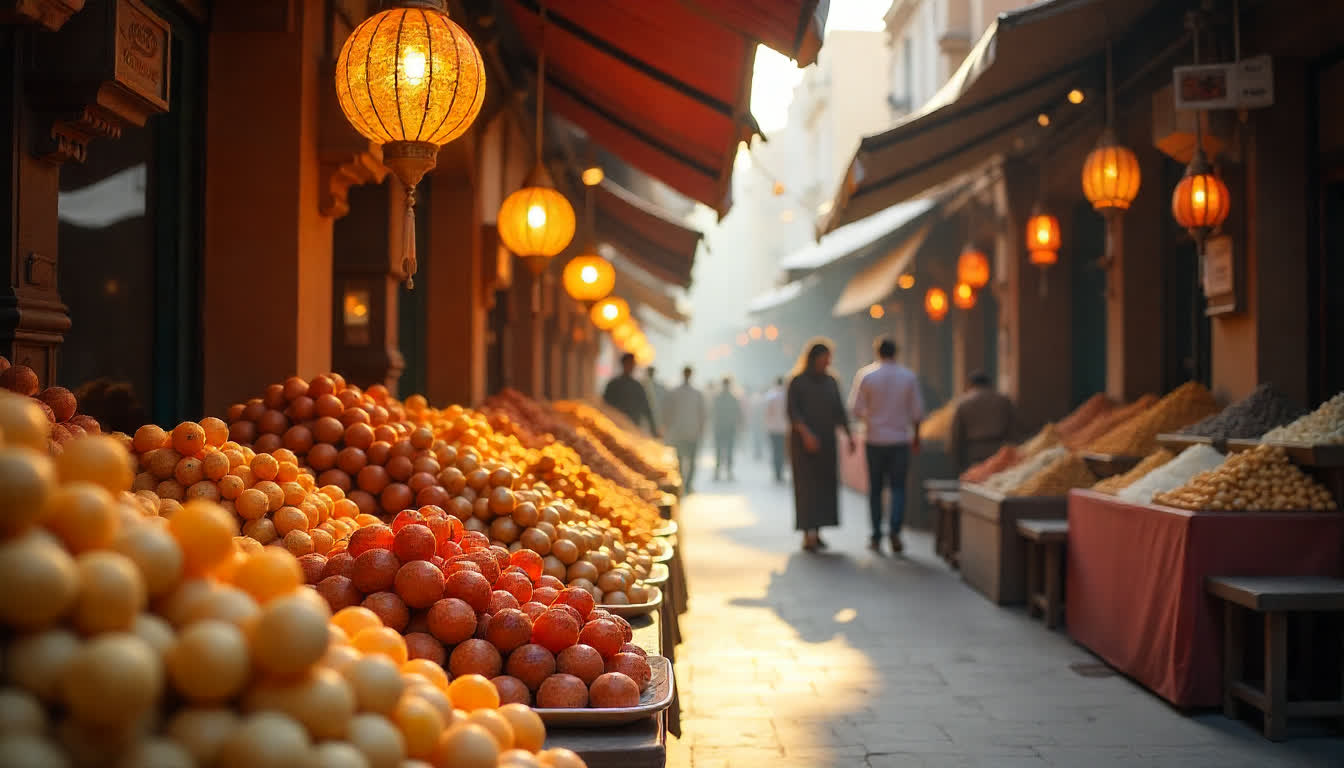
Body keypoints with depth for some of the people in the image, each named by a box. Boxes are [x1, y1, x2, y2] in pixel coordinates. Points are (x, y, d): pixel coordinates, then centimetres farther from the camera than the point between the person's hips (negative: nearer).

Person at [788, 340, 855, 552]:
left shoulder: (830, 381, 10)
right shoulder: (797, 382, -5)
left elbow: (839, 411, 10)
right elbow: (793, 411, -14)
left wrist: (850, 435, 0)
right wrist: (806, 434, -26)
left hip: (826, 441, 5)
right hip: (804, 441, -5)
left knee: (825, 485, 2)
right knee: (807, 485, -11)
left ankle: (817, 532, 10)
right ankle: (807, 536, -15)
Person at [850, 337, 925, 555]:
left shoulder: (865, 375, -5)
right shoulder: (909, 376, -1)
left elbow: (855, 408, -4)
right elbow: (917, 411, 1)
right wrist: (916, 437, 13)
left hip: (874, 439, 0)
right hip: (900, 439, 0)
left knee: (875, 489, 8)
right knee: (898, 487, 5)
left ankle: (876, 538, 11)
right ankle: (895, 530, -14)